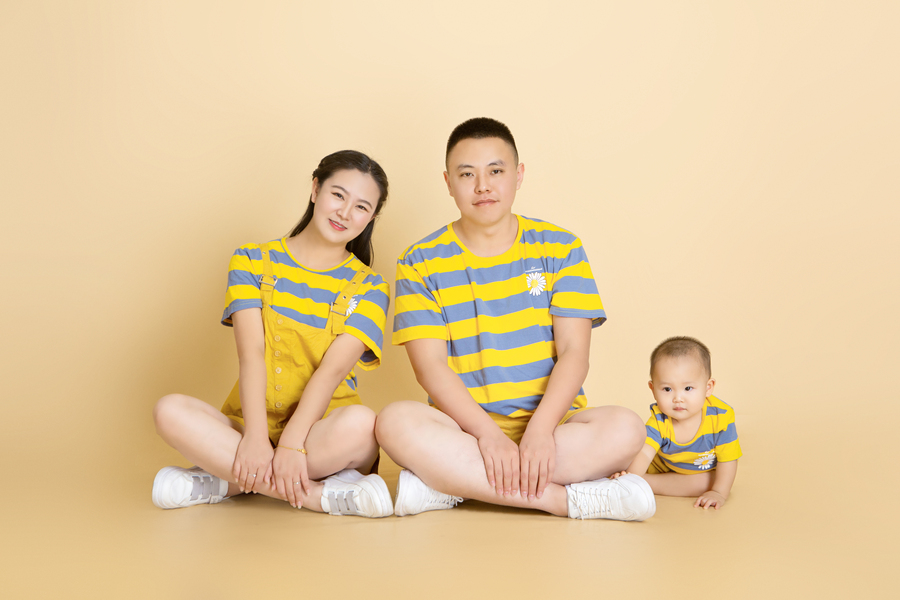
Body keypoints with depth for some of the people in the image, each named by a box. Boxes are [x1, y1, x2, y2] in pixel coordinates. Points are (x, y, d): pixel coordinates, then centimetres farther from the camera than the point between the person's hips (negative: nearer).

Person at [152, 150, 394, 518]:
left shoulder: (369, 288, 3)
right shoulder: (252, 261, 6)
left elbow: (333, 369, -13)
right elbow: (251, 352, -9)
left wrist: (291, 443, -27)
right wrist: (256, 437, -24)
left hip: (322, 433, -1)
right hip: (250, 423, 1)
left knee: (360, 423, -35)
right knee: (170, 411, -27)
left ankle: (224, 482, -19)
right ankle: (321, 494, -29)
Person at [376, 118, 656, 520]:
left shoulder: (560, 248, 6)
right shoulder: (421, 263, 3)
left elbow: (573, 352, -3)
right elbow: (429, 365, -7)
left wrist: (540, 430, -20)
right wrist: (489, 435, -22)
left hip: (550, 424, 2)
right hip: (465, 427, -1)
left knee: (625, 429, -29)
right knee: (396, 423, -32)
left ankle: (448, 481, -24)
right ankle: (572, 499, -31)